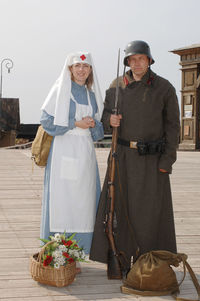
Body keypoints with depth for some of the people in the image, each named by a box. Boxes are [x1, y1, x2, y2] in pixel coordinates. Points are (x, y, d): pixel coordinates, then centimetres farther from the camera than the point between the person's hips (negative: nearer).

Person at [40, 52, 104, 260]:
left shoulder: (92, 94, 16)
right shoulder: (60, 90, 1)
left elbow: (98, 132, 19)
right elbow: (46, 121, -5)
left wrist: (93, 124, -3)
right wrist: (75, 123, -11)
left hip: (85, 152, 5)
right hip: (64, 150, -5)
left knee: (83, 200, 3)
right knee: (61, 198, -7)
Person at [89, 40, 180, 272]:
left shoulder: (164, 88, -1)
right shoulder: (116, 86, 6)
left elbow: (172, 125, -1)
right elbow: (105, 116, 15)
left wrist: (167, 161, -7)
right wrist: (110, 120, -11)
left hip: (151, 158, -2)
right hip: (123, 155, 3)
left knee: (149, 209, 0)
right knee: (118, 205, 1)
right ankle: (120, 258, 14)